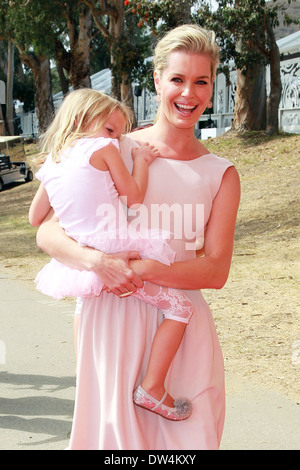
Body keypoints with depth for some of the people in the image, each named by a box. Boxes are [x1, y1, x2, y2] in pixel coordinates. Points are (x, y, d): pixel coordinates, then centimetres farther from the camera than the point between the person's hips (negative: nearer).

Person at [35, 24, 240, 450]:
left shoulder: (220, 174, 6)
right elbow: (48, 232, -1)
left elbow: (216, 271, -2)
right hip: (113, 318, -1)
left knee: (189, 436, 1)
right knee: (116, 433, 0)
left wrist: (143, 270, -16)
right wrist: (100, 262, -20)